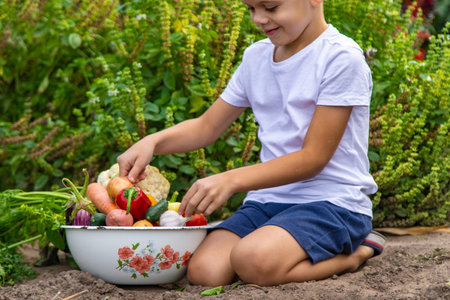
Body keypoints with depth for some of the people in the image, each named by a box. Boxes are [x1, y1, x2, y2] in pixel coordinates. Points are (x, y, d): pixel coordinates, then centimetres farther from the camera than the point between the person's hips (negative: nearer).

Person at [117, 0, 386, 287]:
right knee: (203, 271, -21)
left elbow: (313, 157, -13)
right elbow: (207, 126, 18)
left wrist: (231, 180, -22)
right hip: (269, 199, 7)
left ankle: (357, 252, -6)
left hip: (333, 201, -6)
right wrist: (153, 142, -2)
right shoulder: (256, 57, 13)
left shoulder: (342, 59, -10)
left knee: (253, 259, -34)